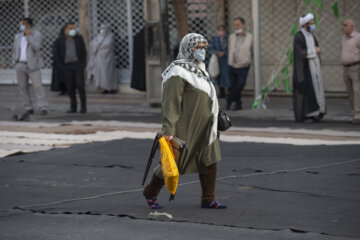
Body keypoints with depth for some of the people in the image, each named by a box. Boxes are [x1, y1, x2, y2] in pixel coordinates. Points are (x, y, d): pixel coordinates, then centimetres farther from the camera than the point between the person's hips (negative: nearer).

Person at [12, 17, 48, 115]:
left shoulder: (36, 34, -3)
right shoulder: (18, 36, 13)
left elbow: (36, 47, -19)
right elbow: (14, 50, 19)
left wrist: (28, 36, -22)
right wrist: (14, 62, 10)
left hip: (32, 65, -5)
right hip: (20, 65, 5)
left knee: (38, 86, -11)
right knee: (23, 87, 2)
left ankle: (43, 108, -12)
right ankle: (28, 108, 7)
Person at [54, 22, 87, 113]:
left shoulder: (79, 38, 5)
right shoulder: (60, 40, 4)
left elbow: (83, 52, 7)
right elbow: (57, 54, 5)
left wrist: (83, 64, -4)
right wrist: (60, 66, -4)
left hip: (78, 65, -1)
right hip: (66, 67, 1)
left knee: (80, 85, -10)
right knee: (70, 87, 1)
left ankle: (83, 106, 1)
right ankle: (73, 107, 9)